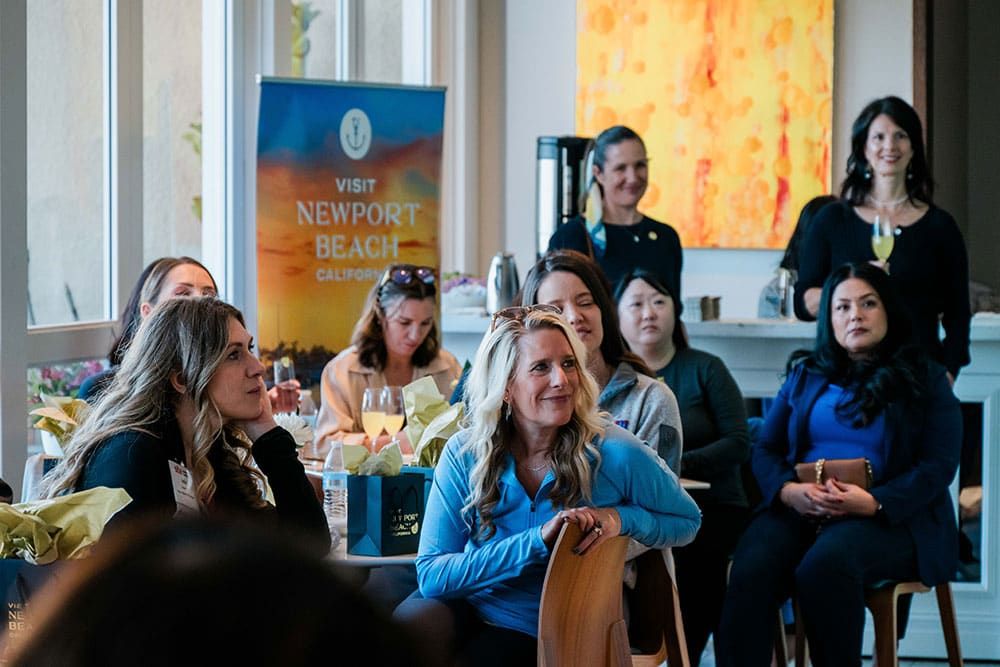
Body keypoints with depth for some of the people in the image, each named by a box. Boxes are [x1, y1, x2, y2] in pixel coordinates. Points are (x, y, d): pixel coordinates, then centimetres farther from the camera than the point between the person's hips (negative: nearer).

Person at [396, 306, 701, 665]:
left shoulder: (616, 454, -10)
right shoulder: (465, 454, -7)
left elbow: (686, 521, 8)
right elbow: (431, 574, -12)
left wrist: (622, 518, -15)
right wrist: (537, 541, -23)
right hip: (464, 606, 1)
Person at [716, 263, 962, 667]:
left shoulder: (925, 379, 10)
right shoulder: (806, 374, 22)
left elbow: (939, 466, 0)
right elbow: (765, 450, 16)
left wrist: (874, 502, -17)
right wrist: (788, 490, -8)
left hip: (889, 517, -3)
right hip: (797, 509, 3)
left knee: (825, 564, -37)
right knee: (751, 568, -30)